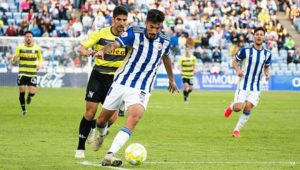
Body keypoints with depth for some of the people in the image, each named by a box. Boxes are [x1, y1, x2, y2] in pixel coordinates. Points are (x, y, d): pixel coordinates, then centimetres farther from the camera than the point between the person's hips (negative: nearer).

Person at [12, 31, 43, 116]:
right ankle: (23, 109, 14)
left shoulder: (37, 48, 3)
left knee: (32, 92, -11)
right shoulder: (20, 48, -2)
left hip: (33, 73, 1)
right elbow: (14, 60, 0)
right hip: (22, 73, -1)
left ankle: (29, 96, 30)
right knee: (22, 90, -6)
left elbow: (40, 58, 19)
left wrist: (40, 64, -2)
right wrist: (14, 58, -24)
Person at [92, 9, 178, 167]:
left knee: (134, 117, -28)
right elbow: (115, 44, -27)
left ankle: (110, 155, -33)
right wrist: (103, 50, -50)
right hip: (121, 83, 0)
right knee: (102, 119, 10)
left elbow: (166, 57, 23)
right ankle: (101, 135, 50)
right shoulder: (134, 33, -11)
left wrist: (171, 79, 37)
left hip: (141, 89, 0)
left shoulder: (164, 42, 0)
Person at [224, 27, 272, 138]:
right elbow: (234, 61, 2)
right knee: (238, 108, -12)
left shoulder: (267, 54, 3)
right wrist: (237, 70, -17)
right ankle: (231, 107, 27)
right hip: (243, 84, -3)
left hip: (255, 87, 3)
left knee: (248, 107, -10)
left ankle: (237, 130, 4)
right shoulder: (246, 51, -9)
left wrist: (267, 73, -2)